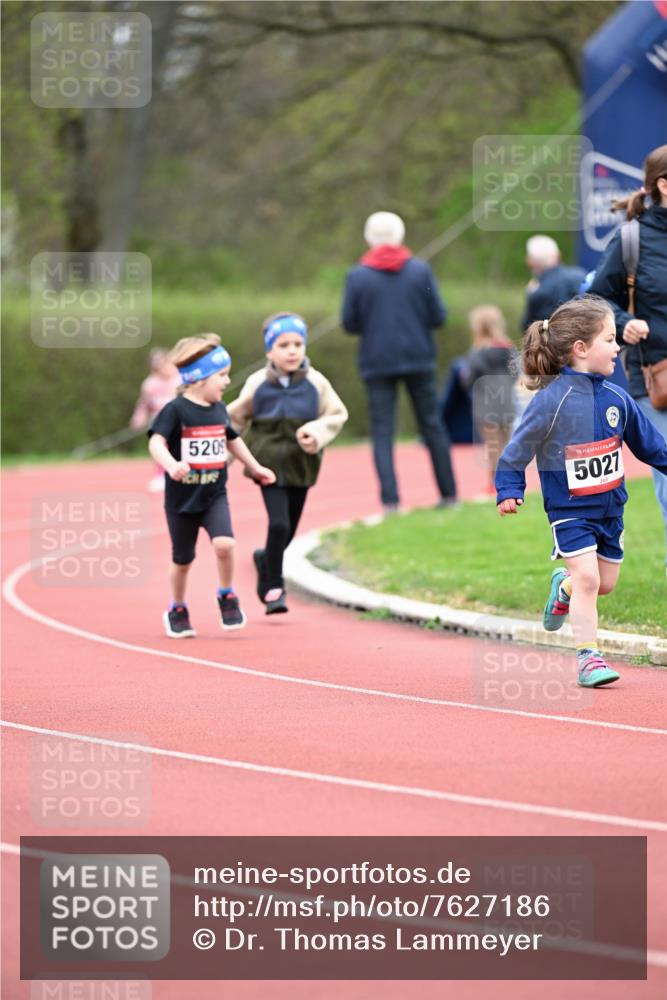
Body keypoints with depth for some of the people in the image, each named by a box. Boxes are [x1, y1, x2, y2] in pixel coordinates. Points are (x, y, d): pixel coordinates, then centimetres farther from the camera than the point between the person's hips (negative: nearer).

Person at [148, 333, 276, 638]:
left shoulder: (219, 410, 4)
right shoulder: (175, 410, -15)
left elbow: (232, 440, 22)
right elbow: (156, 442, -28)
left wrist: (256, 468, 29)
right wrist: (171, 465, -47)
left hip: (214, 496, 3)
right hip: (181, 499, -3)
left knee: (224, 544, -21)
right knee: (182, 560, 9)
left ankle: (227, 596, 2)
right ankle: (177, 610, 32)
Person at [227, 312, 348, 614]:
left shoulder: (315, 383, -3)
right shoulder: (258, 384, -4)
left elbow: (337, 414, 7)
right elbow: (236, 418, 7)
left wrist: (318, 432, -12)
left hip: (301, 465, 2)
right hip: (269, 464, -2)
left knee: (289, 529, 11)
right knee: (279, 523, -16)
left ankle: (266, 560, 44)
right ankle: (273, 586, -1)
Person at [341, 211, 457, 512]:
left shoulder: (358, 276, -4)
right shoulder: (420, 270, -2)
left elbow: (350, 323, -3)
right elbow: (438, 316, -3)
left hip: (377, 362, -1)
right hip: (418, 358, 1)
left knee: (382, 432, 1)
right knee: (432, 425, 11)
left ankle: (390, 499, -10)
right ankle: (448, 493, 14)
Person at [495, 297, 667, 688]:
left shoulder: (616, 398, -2)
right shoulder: (552, 400, -19)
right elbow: (519, 448, -11)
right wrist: (509, 490, -15)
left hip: (610, 505, 6)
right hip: (569, 508, -6)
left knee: (607, 582, 14)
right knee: (587, 578, -14)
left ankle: (564, 588, 47)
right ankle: (588, 657, -3)